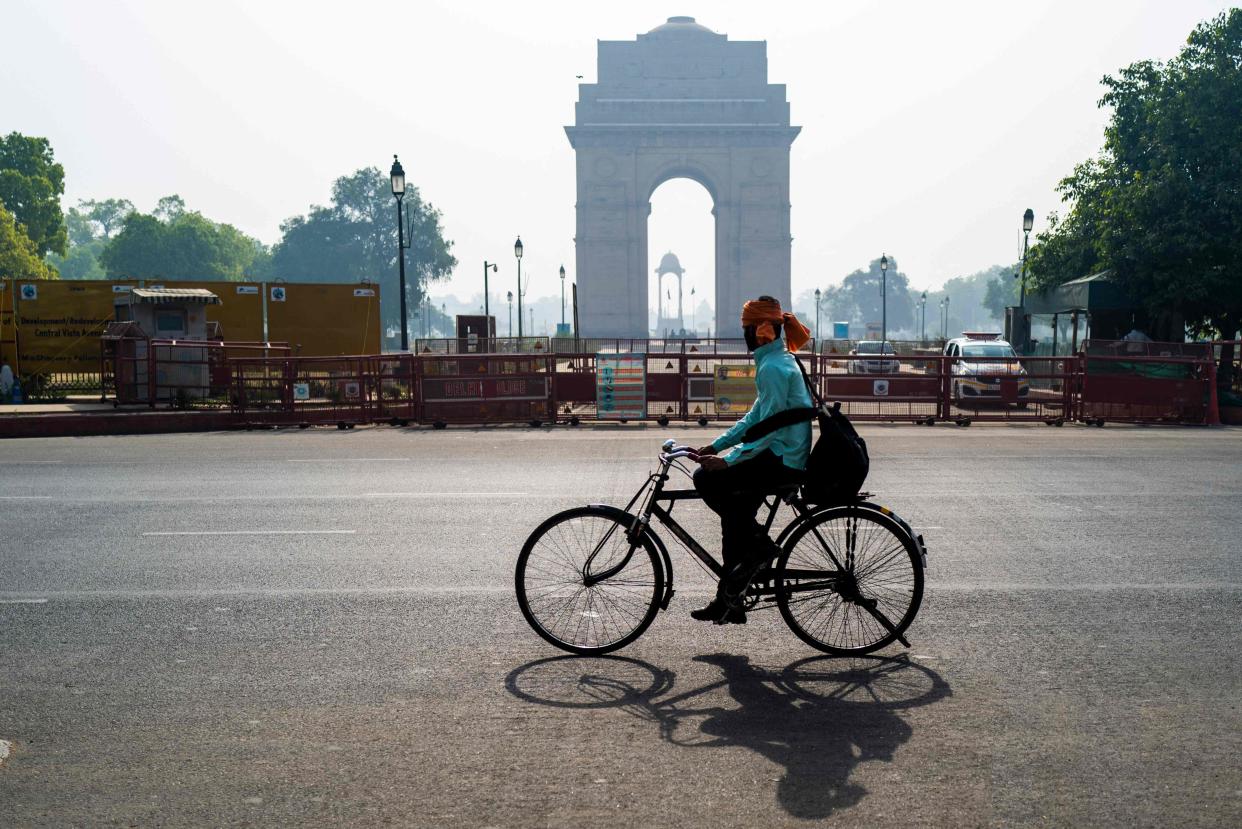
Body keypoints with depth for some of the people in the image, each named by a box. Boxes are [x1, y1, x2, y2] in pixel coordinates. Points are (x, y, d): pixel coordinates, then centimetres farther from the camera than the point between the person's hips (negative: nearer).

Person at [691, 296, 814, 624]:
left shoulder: (774, 367, -16)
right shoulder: (777, 361, 17)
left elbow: (769, 428, -21)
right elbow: (755, 417, 19)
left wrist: (728, 460, -19)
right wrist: (716, 445, 14)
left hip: (783, 461, -10)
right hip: (785, 456, 10)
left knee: (705, 479, -12)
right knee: (734, 506, 10)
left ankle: (757, 542, -2)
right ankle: (729, 602, 13)